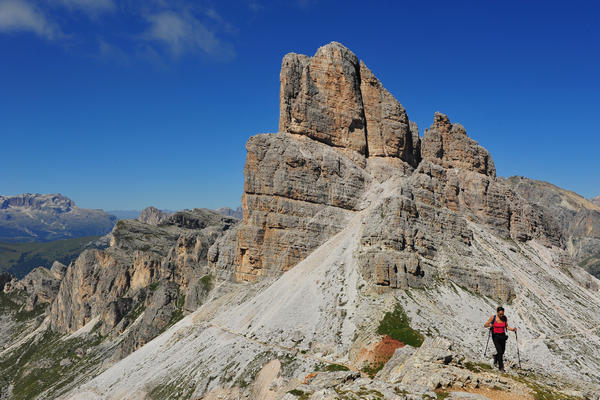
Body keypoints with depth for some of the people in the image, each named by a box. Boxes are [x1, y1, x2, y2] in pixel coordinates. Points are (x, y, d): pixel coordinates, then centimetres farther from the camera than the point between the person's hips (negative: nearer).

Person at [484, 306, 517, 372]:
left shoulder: (505, 318, -2)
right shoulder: (493, 317, -11)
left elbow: (507, 327, 9)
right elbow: (485, 325, -8)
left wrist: (512, 329, -9)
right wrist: (489, 325, -28)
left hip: (502, 336, 4)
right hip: (496, 336, -4)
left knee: (502, 352, 12)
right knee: (500, 352, -13)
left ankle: (495, 357, 45)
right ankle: (501, 367, 2)